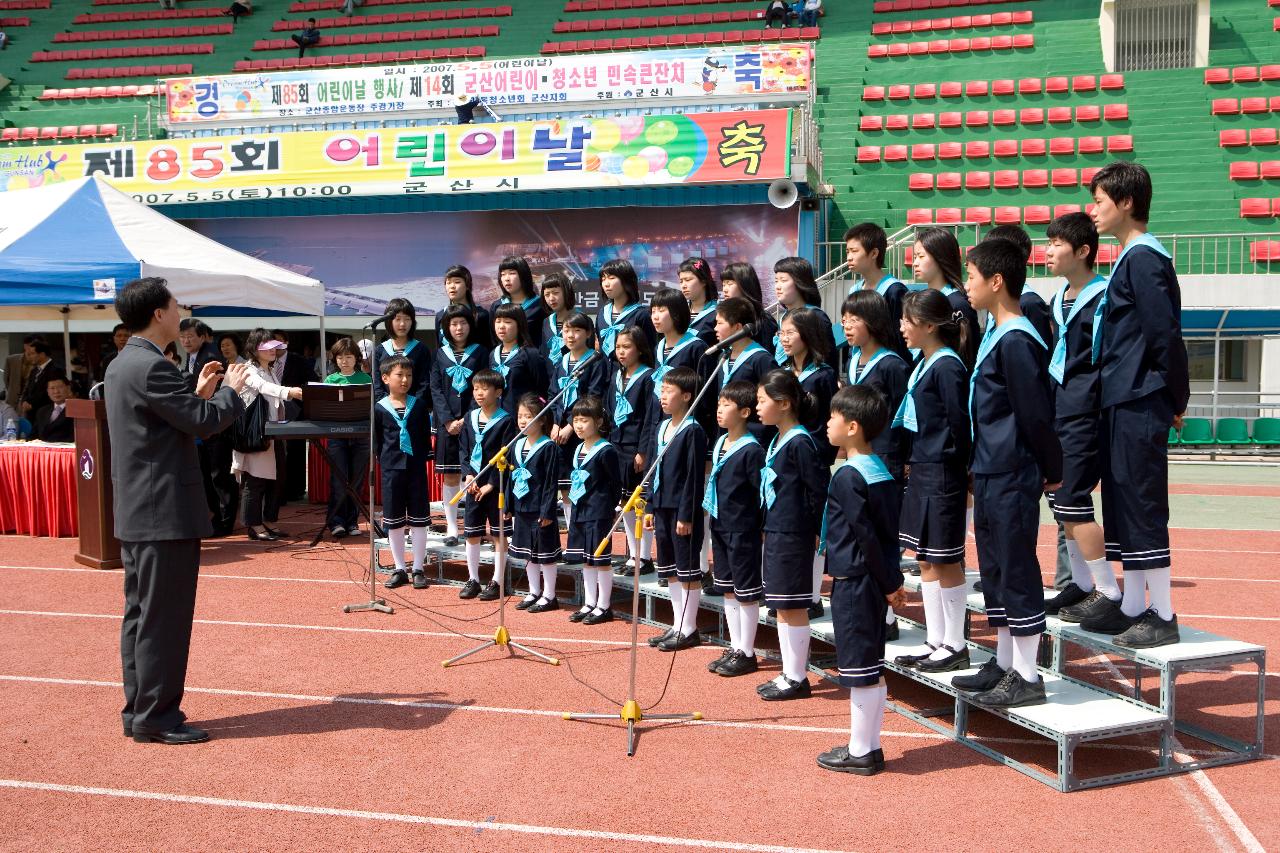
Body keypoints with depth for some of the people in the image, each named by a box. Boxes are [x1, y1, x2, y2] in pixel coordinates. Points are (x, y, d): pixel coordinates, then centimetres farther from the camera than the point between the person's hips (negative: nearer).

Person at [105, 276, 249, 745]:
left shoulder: (122, 364, 14)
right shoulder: (153, 366, -18)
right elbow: (204, 423, -17)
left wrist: (200, 393, 15)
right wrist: (230, 390, -1)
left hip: (136, 513, 10)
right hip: (166, 513, -10)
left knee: (140, 614, 14)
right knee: (164, 617, -3)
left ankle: (139, 710, 21)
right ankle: (156, 717, 4)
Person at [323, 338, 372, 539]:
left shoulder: (365, 379, 8)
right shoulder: (331, 379, 9)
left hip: (361, 433, 1)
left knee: (357, 479, 5)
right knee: (338, 479, -7)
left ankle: (352, 521, 14)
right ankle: (336, 521, -4)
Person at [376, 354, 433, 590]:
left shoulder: (419, 406, 3)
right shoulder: (379, 409, 0)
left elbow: (426, 437, 6)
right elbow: (376, 441, 3)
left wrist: (422, 459, -3)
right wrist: (385, 463, -3)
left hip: (416, 467, 0)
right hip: (391, 470, 0)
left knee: (418, 520, 4)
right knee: (394, 522, 7)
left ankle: (418, 569, 14)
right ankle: (399, 569, 18)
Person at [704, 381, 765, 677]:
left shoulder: (752, 450, -17)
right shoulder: (720, 443, 8)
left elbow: (762, 493, -16)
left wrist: (763, 530, -15)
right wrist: (714, 520, 16)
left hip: (743, 531, -9)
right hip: (720, 527, 9)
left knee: (746, 593, 3)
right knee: (728, 590, 15)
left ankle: (747, 654, 13)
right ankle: (735, 648, 25)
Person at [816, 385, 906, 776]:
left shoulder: (847, 476, -17)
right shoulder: (882, 471, 9)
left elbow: (865, 536, -18)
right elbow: (888, 533, 10)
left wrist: (888, 583, -10)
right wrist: (893, 581, 11)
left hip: (852, 583, -9)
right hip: (874, 582, 9)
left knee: (859, 669, 0)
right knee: (871, 668, 14)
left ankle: (860, 752, 10)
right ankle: (869, 747, 23)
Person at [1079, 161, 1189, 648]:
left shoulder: (1144, 258, -14)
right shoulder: (1131, 258, 16)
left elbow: (1165, 334, -18)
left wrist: (1176, 397, -10)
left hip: (1139, 406, -10)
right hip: (1122, 405, 10)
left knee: (1143, 507, -4)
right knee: (1121, 504, 14)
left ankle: (1163, 617, 5)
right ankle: (1133, 607, 23)